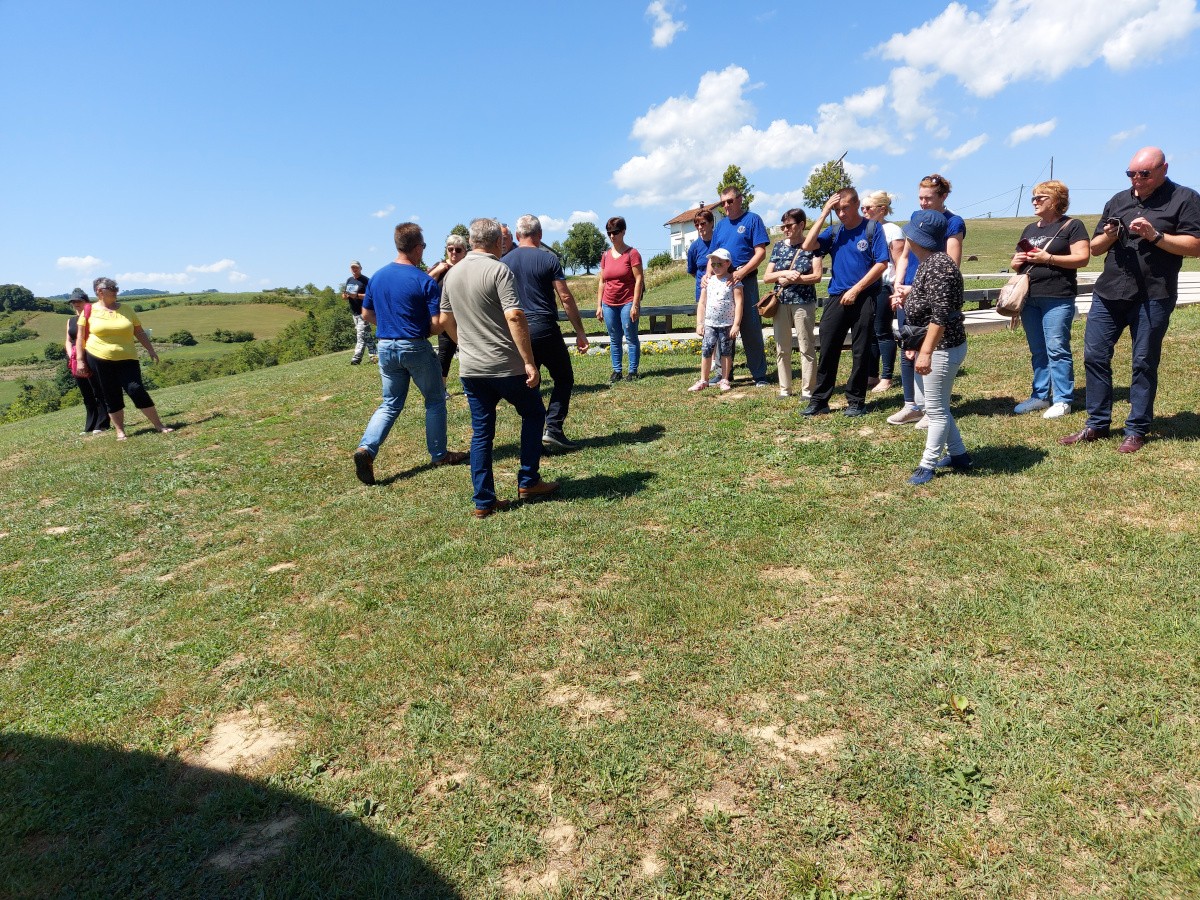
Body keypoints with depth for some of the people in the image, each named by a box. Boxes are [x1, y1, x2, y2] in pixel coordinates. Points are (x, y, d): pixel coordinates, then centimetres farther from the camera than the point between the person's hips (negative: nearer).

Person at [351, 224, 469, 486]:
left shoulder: (377, 277, 4)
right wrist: (423, 332, 6)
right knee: (435, 400, 14)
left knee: (390, 404, 14)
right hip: (416, 348, -5)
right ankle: (439, 454, 21)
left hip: (386, 347, 5)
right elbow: (438, 323, -15)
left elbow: (366, 315, 12)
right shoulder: (426, 281, -13)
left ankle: (366, 448, -6)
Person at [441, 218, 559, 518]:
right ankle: (528, 482, 18)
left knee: (481, 432, 10)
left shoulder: (452, 274, 9)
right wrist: (529, 361, -21)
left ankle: (484, 501, 11)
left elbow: (445, 320, 18)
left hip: (470, 368, 6)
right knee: (533, 414, 16)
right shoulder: (499, 270, -12)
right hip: (505, 366, -6)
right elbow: (514, 316, -22)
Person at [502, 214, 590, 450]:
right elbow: (565, 297, -6)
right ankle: (553, 428, -4)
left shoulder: (503, 262, 8)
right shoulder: (549, 259, -3)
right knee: (563, 378, 9)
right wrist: (580, 332, -1)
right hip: (545, 329, -4)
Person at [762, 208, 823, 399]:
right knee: (781, 348, 7)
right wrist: (783, 273, -10)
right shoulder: (778, 246, 11)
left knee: (806, 347, -1)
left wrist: (789, 279, -11)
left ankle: (808, 389, 4)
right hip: (781, 302, 4)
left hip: (804, 302, -4)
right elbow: (766, 277, 8)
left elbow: (816, 276, -9)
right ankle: (784, 388, 16)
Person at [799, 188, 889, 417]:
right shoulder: (834, 231, 9)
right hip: (836, 297, 3)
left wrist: (856, 290, -11)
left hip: (864, 298, -3)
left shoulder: (872, 229, -1)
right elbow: (808, 245, -6)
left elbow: (881, 264, -6)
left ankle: (856, 401, 12)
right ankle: (819, 400, 7)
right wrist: (824, 213, -5)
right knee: (827, 349, 1)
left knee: (860, 352, 3)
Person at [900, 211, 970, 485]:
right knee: (937, 406, 18)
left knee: (936, 409, 0)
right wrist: (916, 345, 22)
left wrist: (926, 351, -27)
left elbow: (940, 315, -25)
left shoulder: (938, 266, -20)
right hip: (932, 346, 11)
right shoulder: (927, 263, 13)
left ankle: (927, 464, 9)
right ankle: (958, 455, 30)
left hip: (943, 349, -11)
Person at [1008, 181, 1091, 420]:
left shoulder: (1071, 226, 0)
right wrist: (1016, 261, 3)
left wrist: (1048, 258, -16)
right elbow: (1017, 259, 26)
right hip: (1029, 298, 7)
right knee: (1037, 351, 10)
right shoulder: (1030, 229, 20)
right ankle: (1040, 396, 17)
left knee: (1056, 348, -9)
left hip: (1058, 299, -7)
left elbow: (1082, 258, -9)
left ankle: (1062, 400, -4)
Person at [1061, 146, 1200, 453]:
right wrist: (1107, 237, -5)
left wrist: (1154, 236, -17)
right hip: (1108, 292, 5)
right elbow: (1094, 247, 17)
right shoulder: (1118, 200, 15)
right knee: (1095, 356, 2)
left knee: (1144, 364, 2)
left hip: (1153, 297, -4)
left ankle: (1136, 430, 10)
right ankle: (1097, 424, 13)